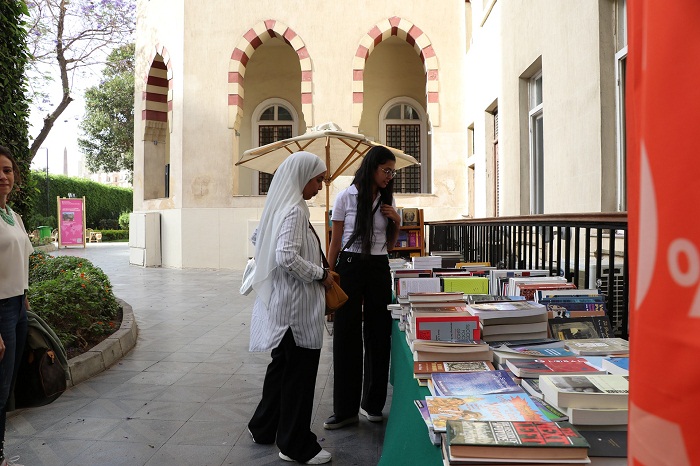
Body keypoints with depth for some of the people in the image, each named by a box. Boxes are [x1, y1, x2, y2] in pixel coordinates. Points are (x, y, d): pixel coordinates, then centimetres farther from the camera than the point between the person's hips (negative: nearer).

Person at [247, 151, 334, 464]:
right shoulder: (295, 209, -19)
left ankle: (264, 428, 37)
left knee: (282, 365, 22)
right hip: (296, 302, -10)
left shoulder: (280, 205, 9)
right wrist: (321, 276, -17)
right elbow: (288, 257, -28)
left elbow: (257, 238, 22)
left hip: (280, 300, 10)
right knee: (300, 372, 2)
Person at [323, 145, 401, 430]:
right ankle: (345, 409, 12)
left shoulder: (387, 200, 9)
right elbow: (335, 242, 1)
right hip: (350, 266, -3)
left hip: (379, 269, 4)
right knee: (346, 336, 1)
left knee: (378, 336, 7)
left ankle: (372, 403, 24)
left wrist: (396, 222, -2)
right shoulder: (346, 197, -3)